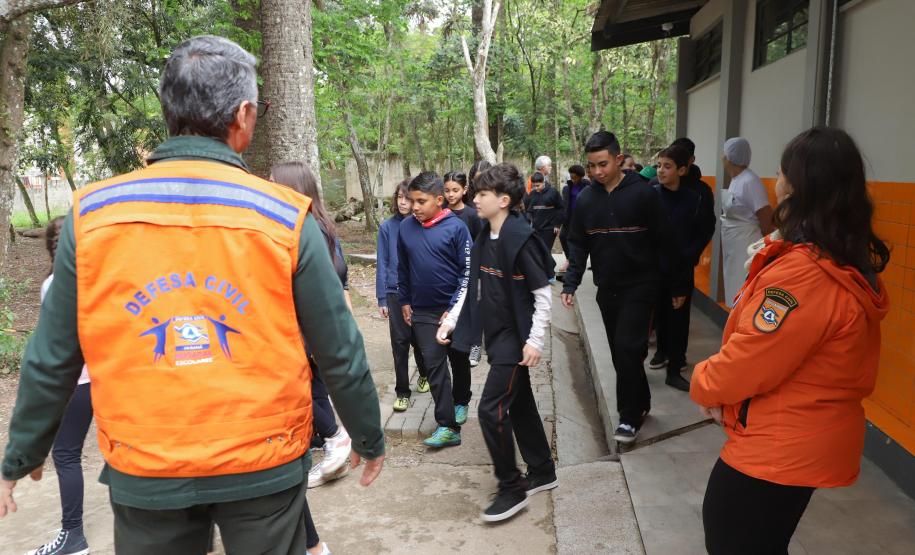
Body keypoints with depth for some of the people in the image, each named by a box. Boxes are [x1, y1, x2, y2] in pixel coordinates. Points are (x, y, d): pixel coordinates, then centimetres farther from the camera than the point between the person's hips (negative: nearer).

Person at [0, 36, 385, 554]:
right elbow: (340, 351, -7)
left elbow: (52, 359, -1)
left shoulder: (92, 213, -7)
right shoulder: (285, 216, -12)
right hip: (264, 467, -1)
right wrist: (370, 438, 8)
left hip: (143, 472, 2)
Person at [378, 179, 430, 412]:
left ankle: (424, 375, 39)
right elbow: (383, 264, -1)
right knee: (400, 341, 1)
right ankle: (402, 392, 13)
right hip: (395, 292, 0)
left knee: (419, 338, 12)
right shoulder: (387, 227, -4)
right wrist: (381, 298, -2)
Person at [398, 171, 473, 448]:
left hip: (454, 309, -2)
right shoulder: (406, 227, -2)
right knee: (434, 365, -3)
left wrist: (454, 309, -15)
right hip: (423, 311, 2)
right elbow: (402, 268, 10)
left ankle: (461, 402, 41)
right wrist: (405, 302, 10)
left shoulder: (456, 227, -13)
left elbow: (468, 271, -12)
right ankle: (448, 427, 1)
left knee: (458, 360, 16)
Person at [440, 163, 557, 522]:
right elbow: (474, 287, 15)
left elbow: (543, 294, -18)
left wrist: (535, 341, -19)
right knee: (519, 405, 17)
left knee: (492, 410, -8)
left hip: (516, 338, -8)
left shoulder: (521, 239, -19)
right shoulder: (484, 238, 6)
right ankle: (543, 472, 33)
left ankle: (512, 489, 8)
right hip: (496, 335, 8)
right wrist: (451, 320, 10)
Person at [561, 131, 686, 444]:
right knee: (619, 352, 11)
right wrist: (570, 284, -5)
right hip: (607, 289, 5)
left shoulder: (643, 194, -11)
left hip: (639, 286, -5)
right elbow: (578, 245, 6)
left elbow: (665, 243, -7)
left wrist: (677, 287, -5)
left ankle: (629, 416, 1)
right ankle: (641, 403, 29)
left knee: (628, 348, -12)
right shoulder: (585, 199, 1)